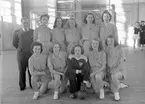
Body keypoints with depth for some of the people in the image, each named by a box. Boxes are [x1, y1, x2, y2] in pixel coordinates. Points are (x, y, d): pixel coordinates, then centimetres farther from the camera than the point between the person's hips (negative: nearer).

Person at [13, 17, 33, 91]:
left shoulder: (33, 32, 3)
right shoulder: (17, 32, 4)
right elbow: (14, 43, 12)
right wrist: (20, 49, 13)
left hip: (31, 54, 0)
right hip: (21, 54, 1)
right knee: (21, 70, 5)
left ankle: (32, 84, 14)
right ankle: (22, 85, 16)